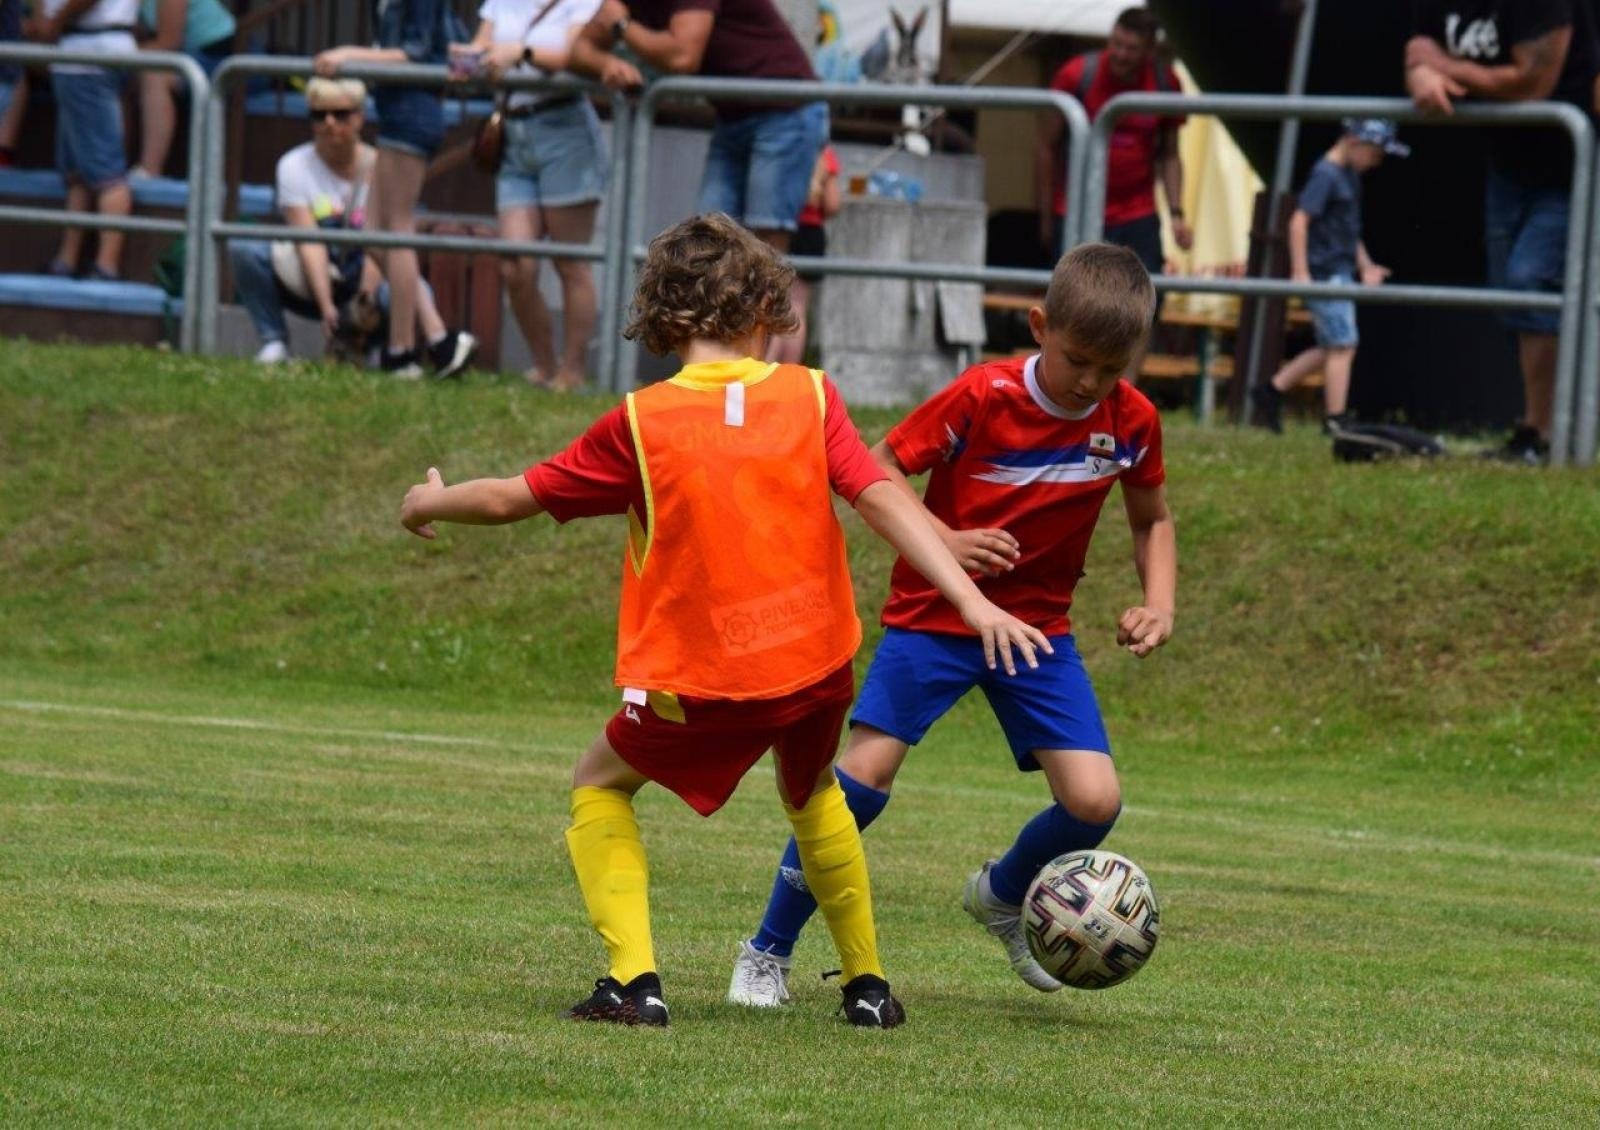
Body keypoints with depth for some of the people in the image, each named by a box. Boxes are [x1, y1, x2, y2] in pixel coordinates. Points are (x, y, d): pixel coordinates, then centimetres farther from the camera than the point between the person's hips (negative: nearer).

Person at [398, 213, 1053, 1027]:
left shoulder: (640, 423, -4)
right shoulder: (810, 396, -1)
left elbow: (510, 499, 5)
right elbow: (883, 500, -10)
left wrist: (428, 504, 24)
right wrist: (971, 601, -14)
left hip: (699, 684, -3)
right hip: (816, 662, 3)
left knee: (600, 785, 21)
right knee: (811, 793, 34)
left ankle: (633, 978, 2)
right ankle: (868, 985, 34)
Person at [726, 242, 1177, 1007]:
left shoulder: (1131, 422, -5)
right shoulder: (983, 398, -17)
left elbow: (1151, 520, 12)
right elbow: (876, 470, -11)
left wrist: (1159, 601, -5)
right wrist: (943, 541, -25)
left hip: (1037, 627, 4)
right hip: (935, 616, -4)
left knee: (1094, 800, -11)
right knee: (864, 774, -17)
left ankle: (1003, 896, 23)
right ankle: (767, 952, -2)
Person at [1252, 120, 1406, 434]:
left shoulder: (1350, 175, 15)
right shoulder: (1326, 174, -14)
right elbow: (1299, 220, -20)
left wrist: (1366, 266, 19)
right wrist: (1300, 272, -24)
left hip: (1340, 273, 10)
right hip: (1325, 274, -10)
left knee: (1333, 347, 13)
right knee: (1342, 346, -8)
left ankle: (1271, 391, 20)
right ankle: (1335, 423, -6)